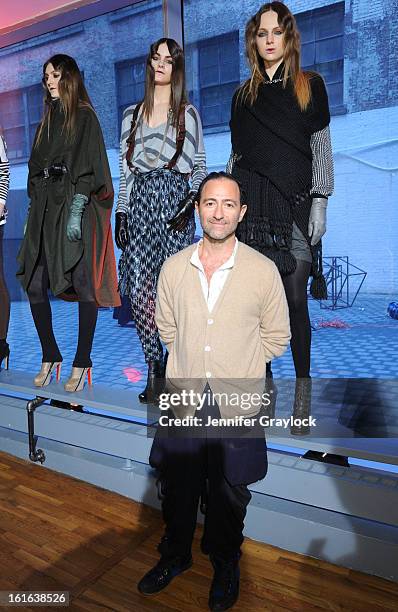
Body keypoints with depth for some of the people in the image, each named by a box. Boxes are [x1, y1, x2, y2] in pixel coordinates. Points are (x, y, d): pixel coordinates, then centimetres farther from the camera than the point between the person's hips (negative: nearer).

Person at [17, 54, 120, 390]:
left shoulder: (84, 116, 2)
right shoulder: (48, 120, 22)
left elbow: (88, 167, -9)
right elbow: (36, 169, 21)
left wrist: (76, 211, -19)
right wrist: (34, 213, 13)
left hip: (76, 206, -7)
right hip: (46, 206, 7)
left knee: (83, 283, -5)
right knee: (35, 284, 2)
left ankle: (82, 363, 4)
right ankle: (50, 357, 15)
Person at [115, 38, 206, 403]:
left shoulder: (188, 113, 12)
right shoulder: (132, 114, 19)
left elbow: (200, 167, 7)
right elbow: (126, 169, 16)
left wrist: (190, 202, -10)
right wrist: (121, 212, 8)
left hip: (175, 200, -2)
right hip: (141, 202, 2)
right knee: (139, 288, -9)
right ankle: (155, 366, 2)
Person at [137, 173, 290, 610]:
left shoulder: (264, 270, -11)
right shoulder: (173, 268, -4)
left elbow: (277, 337, -1)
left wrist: (235, 367, 0)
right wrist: (191, 368, 6)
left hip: (237, 406, -1)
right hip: (183, 401, 2)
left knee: (228, 495, 18)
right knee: (178, 488, 20)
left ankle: (225, 565, 46)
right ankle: (175, 556, 48)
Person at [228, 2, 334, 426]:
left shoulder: (311, 86, 10)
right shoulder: (243, 95, 16)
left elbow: (321, 148, 4)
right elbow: (236, 155, 15)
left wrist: (319, 203, -6)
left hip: (294, 204, -2)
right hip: (251, 204, 3)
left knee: (295, 298, -7)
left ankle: (303, 388, 4)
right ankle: (264, 376, 15)